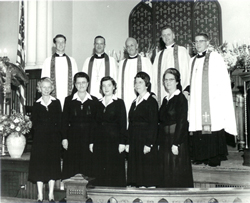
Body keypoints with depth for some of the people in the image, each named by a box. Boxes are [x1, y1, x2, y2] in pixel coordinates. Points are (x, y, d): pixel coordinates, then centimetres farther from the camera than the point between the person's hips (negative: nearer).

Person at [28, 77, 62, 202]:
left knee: (53, 165, 3)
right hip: (40, 139, 0)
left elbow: (60, 122, 3)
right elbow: (35, 124, 3)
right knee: (39, 165, -1)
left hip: (54, 139, 0)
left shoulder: (56, 103, 7)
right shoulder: (36, 104, 7)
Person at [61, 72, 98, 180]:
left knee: (88, 162, -1)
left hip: (89, 136, 0)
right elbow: (64, 120, 3)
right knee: (72, 165, 0)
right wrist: (64, 138, -4)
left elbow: (97, 121, 6)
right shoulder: (69, 100, 6)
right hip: (73, 136, 0)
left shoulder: (94, 101, 6)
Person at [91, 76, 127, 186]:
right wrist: (91, 141, 6)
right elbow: (95, 123, 12)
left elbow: (123, 124, -4)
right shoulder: (98, 103, 12)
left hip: (114, 140, -4)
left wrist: (122, 142, -10)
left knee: (115, 170, -1)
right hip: (100, 140, 4)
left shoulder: (119, 103, 1)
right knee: (100, 171, 4)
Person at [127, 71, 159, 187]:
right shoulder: (135, 102, 15)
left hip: (146, 140, -7)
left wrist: (149, 144, -18)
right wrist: (128, 143, 10)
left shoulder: (151, 102, -6)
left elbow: (154, 124, -12)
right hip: (134, 141, 7)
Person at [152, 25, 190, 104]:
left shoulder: (182, 50, 4)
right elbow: (155, 75, 14)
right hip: (162, 94, 4)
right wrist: (153, 93, 5)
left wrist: (186, 90, -14)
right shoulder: (159, 55, 17)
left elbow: (187, 70, -3)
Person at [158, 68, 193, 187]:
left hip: (177, 140, -7)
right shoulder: (165, 99, 13)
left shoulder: (181, 98, -8)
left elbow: (182, 122, -15)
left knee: (177, 172, -2)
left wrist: (176, 144, -19)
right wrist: (159, 143, 10)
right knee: (165, 172, 10)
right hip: (165, 141, 7)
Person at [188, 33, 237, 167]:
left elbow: (223, 80, -4)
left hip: (212, 101, -5)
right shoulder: (192, 61, 17)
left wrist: (218, 96, -12)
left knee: (213, 126, -6)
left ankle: (215, 158, 2)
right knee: (198, 127, 1)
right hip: (196, 102, 5)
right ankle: (201, 157, 10)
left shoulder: (215, 58, 1)